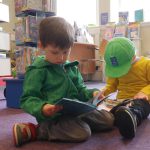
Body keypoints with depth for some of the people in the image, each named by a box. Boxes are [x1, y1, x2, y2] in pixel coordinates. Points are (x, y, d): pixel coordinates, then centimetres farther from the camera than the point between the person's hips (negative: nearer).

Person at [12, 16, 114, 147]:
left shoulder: (72, 67, 10)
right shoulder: (37, 70, -11)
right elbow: (27, 99, -13)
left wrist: (92, 93, -4)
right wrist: (42, 108, -34)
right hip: (53, 116, -7)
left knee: (109, 119, 9)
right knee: (83, 133, -31)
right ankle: (34, 131, -16)